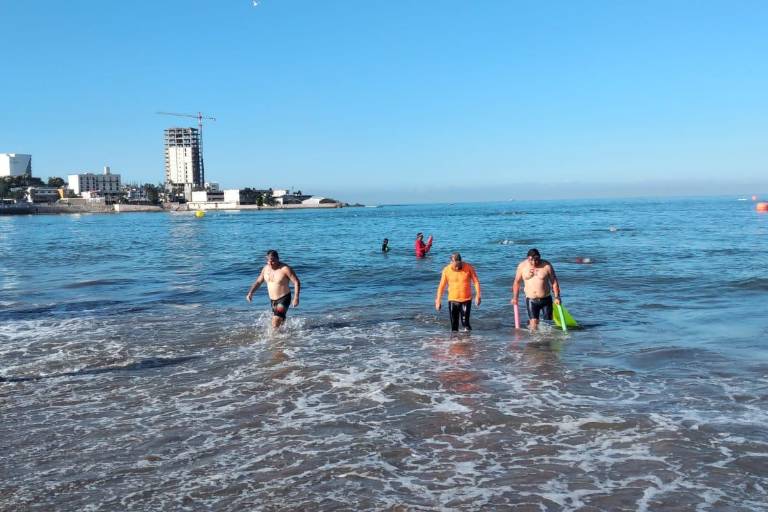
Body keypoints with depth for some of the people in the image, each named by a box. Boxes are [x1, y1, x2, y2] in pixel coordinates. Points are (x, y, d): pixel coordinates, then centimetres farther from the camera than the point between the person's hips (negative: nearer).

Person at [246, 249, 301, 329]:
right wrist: (250, 292, -2)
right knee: (279, 321, 21)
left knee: (275, 323, -21)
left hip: (283, 299, -7)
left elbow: (296, 282, -16)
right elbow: (258, 281, 12)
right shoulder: (266, 268, 2)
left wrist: (296, 298, -24)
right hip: (273, 300, 7)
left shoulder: (285, 269, -18)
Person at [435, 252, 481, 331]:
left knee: (465, 322, -6)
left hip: (466, 300, -1)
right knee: (454, 324, 3)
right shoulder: (446, 270, -7)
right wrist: (438, 301, 1)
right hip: (452, 300, 1)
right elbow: (441, 286, 0)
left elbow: (476, 281, -2)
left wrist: (478, 295, -9)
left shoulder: (469, 268, -9)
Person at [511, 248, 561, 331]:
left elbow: (554, 282, -2)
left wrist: (557, 297, -7)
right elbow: (517, 282, 8)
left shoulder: (547, 265, -8)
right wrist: (515, 297, 6)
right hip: (530, 300, 0)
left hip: (546, 299, 0)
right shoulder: (522, 266, -2)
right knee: (534, 324, -10)